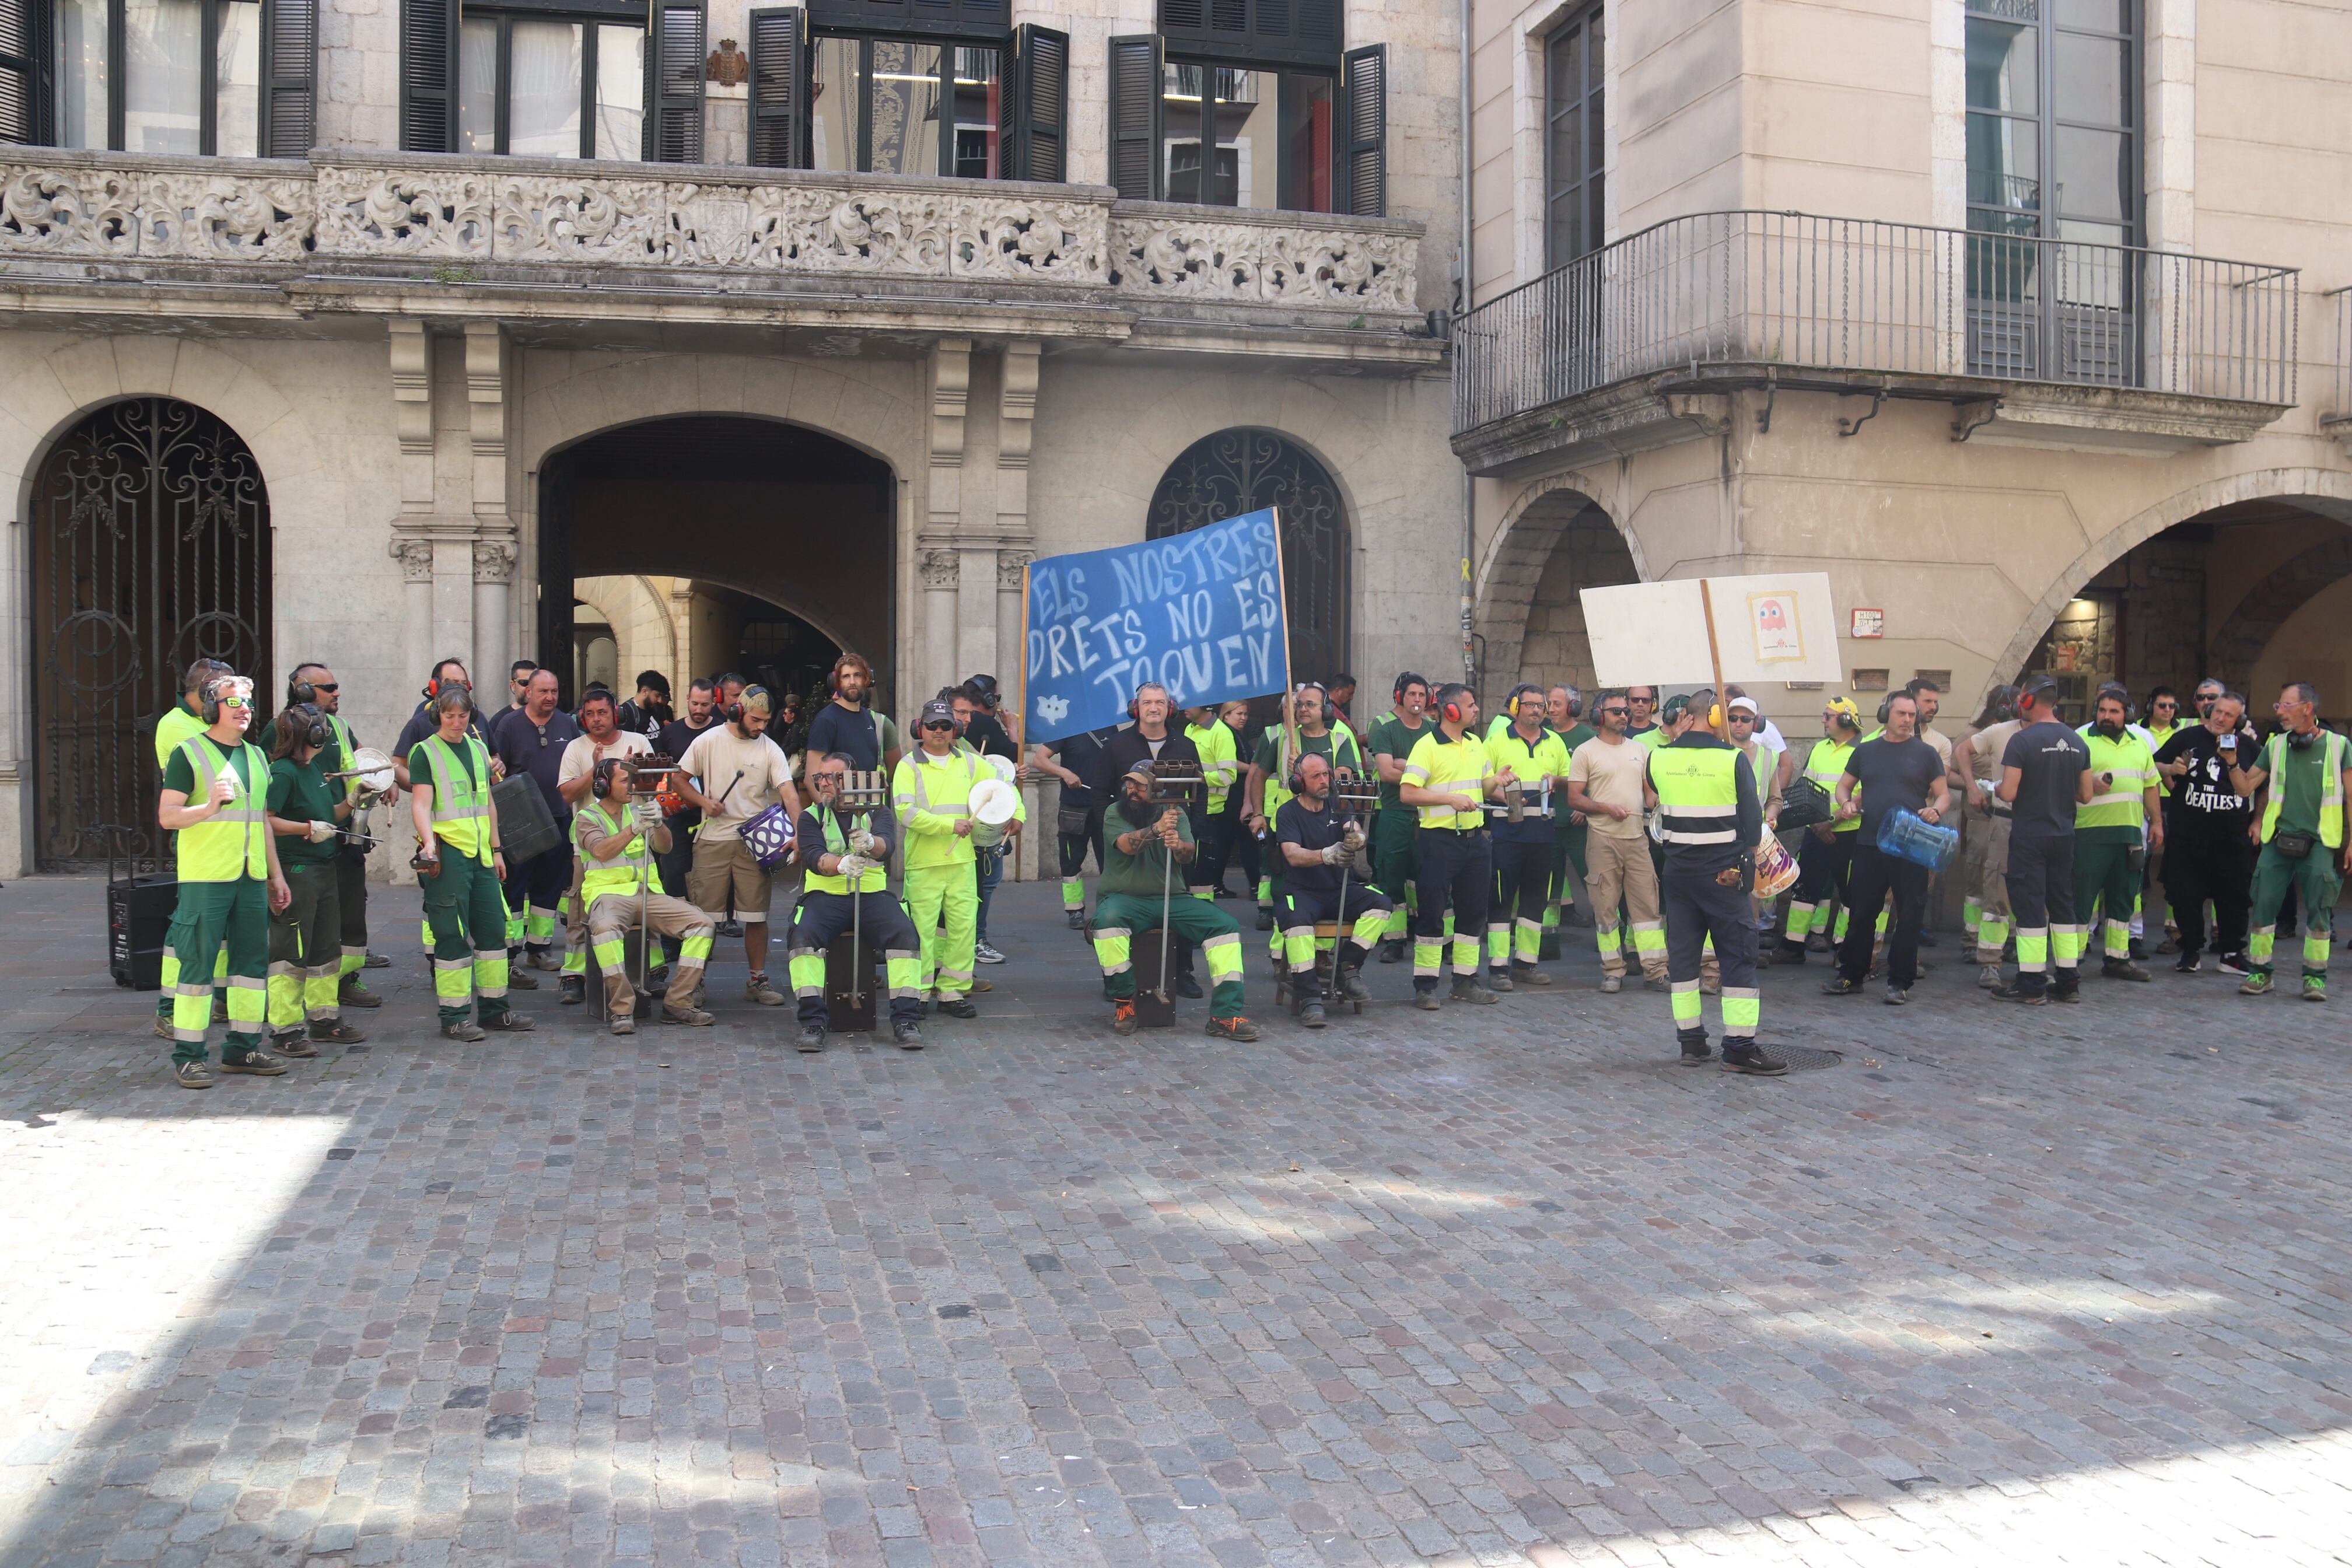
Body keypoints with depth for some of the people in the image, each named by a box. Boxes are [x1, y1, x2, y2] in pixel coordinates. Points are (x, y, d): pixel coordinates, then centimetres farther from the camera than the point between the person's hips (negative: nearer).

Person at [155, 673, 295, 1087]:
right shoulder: (188, 753, -3)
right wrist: (209, 806, -25)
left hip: (252, 877, 7)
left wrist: (276, 874, 20)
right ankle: (187, 1055, 2)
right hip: (204, 877, -7)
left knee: (253, 960, 8)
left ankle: (243, 1046, 18)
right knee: (197, 961, -4)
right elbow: (166, 816, -8)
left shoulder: (256, 756, 17)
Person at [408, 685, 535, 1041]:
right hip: (447, 854, -7)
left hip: (480, 853, 7)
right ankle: (454, 1017, 2)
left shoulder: (478, 748, 16)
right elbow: (420, 804, -14)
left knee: (493, 929, 9)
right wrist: (428, 842, -29)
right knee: (452, 936, -4)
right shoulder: (425, 752, -4)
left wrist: (496, 848, 19)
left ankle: (494, 1008, 20)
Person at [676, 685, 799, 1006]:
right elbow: (680, 780, 8)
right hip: (713, 840, -1)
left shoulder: (770, 750, 1)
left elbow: (788, 793, -9)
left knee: (756, 916, 4)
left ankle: (757, 980, 16)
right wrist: (704, 802, -10)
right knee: (705, 916, 1)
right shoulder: (708, 741, 0)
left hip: (755, 841, 1)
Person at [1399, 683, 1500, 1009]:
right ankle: (1425, 985, 3)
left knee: (1473, 910, 10)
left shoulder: (1475, 743, 14)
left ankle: (1466, 979, 21)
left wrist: (1496, 783, 0)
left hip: (1474, 837, 7)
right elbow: (1407, 793, -16)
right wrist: (1451, 799, -20)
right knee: (1432, 911, -3)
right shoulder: (1427, 746, -9)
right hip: (1439, 838, -7)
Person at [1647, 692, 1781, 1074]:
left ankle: (1691, 1042, 15)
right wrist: (1748, 854, 9)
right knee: (1739, 956, 2)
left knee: (1682, 953, 11)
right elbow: (1752, 817, -7)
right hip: (1725, 872, -4)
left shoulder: (1659, 757, -1)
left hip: (1677, 870, 4)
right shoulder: (1733, 759, -11)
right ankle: (1740, 1047, 1)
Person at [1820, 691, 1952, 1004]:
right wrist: (1846, 803, -2)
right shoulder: (1865, 751, 12)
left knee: (1909, 916, 0)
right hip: (1869, 845, 2)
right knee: (1861, 913, 7)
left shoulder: (1926, 753, 5)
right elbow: (1844, 785, 20)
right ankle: (1851, 975, 17)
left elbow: (1944, 795, 5)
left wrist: (1936, 810, -17)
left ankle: (1900, 982, 9)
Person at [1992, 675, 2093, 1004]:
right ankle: (2067, 981, 16)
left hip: (2029, 837, -6)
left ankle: (2031, 984, -1)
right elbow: (2085, 795, 9)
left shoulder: (2022, 740, -14)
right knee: (2063, 906, 12)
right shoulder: (2077, 742, 5)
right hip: (2064, 837, 6)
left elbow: (2009, 793, -18)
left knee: (2029, 907, -2)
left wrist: (1997, 790, 4)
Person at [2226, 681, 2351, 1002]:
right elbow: (2246, 787, 11)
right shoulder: (2275, 746, 8)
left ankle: (2315, 976, 12)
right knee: (2263, 905, -2)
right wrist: (2232, 762, -6)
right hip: (2278, 840, 3)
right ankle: (2260, 973, 8)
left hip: (2319, 843, -2)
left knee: (2318, 912, 0)